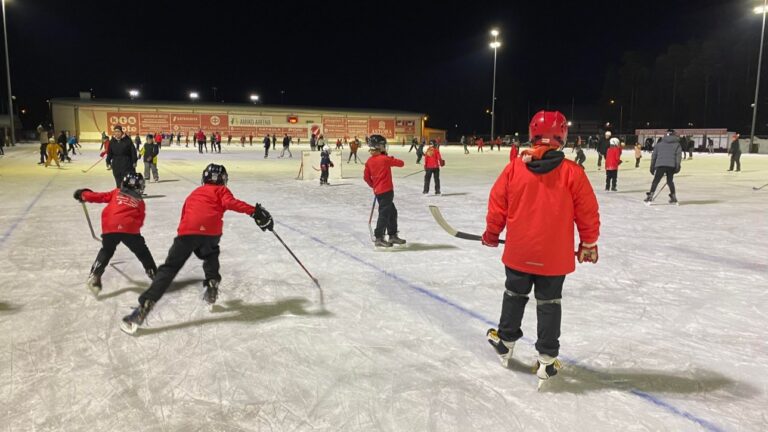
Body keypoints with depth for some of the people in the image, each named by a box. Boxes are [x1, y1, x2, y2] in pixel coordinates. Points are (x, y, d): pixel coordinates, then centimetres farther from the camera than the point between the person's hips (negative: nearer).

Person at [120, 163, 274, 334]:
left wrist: (184, 234, 46)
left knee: (169, 268, 0)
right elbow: (231, 203, 0)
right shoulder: (221, 190, 22)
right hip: (210, 231, -2)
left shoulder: (195, 193, 37)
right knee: (211, 256, 32)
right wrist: (254, 211, -6)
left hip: (187, 231, 2)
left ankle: (144, 307, -8)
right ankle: (212, 285, 19)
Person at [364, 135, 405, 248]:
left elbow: (366, 177, 10)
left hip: (378, 191, 8)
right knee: (384, 214, -4)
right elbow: (401, 163, -2)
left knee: (392, 212, 18)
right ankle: (379, 239, -2)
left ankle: (393, 235, 25)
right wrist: (393, 160, 16)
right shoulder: (386, 159, -12)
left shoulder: (369, 161, 6)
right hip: (386, 191, -8)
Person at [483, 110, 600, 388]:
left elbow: (497, 204, 0)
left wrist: (491, 233, 16)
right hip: (554, 256, -1)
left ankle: (506, 341, 37)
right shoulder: (572, 173, -11)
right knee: (548, 303, 11)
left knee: (515, 295, 21)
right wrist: (589, 244, 10)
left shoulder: (514, 168, -8)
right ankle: (546, 360, 16)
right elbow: (588, 213, -5)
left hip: (518, 252, 2)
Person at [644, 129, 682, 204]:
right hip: (671, 165, 1)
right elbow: (679, 155, 4)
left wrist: (652, 167, 19)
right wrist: (677, 166, 0)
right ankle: (673, 197, 16)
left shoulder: (659, 144, 18)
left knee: (656, 180, 1)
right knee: (670, 181, 15)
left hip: (660, 165, -1)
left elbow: (654, 156, 16)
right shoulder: (677, 144, 17)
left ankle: (650, 195, -9)